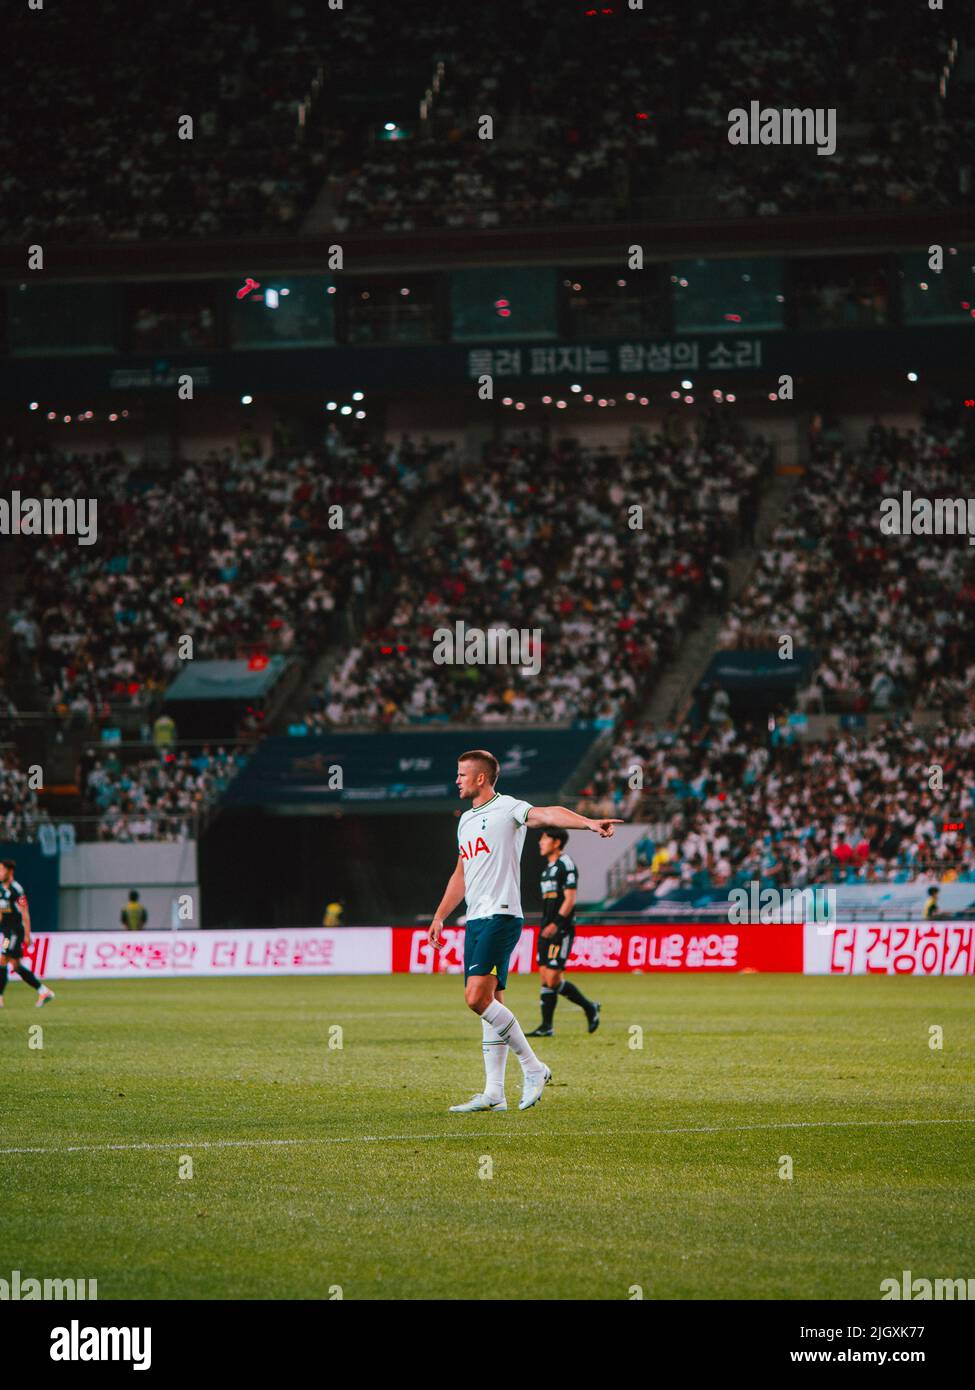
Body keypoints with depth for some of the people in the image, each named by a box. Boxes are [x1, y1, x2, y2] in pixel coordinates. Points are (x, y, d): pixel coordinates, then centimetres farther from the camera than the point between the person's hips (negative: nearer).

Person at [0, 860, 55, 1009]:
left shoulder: (16, 890, -12)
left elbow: (25, 914, -13)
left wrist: (27, 935, -14)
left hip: (15, 931, -9)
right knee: (17, 966, 9)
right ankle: (43, 991, 16)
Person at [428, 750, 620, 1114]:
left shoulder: (507, 808, -6)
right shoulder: (466, 820, 20)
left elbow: (548, 814, -26)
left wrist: (589, 823, -43)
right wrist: (440, 917, 30)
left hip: (501, 916, -9)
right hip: (475, 920, 9)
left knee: (477, 997, -19)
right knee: (490, 1005, 7)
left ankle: (534, 1069, -8)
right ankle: (494, 1094, 8)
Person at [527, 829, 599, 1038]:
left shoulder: (566, 865, -10)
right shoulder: (548, 867, 18)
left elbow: (570, 899, -17)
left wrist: (556, 924, -23)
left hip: (560, 930, -9)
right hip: (547, 930, 9)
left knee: (552, 978, -12)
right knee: (545, 977, 5)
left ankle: (589, 1007, 6)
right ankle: (546, 1027, 5)